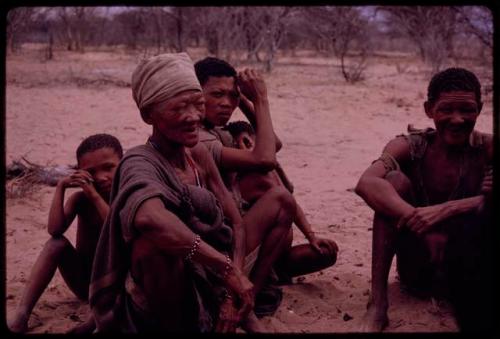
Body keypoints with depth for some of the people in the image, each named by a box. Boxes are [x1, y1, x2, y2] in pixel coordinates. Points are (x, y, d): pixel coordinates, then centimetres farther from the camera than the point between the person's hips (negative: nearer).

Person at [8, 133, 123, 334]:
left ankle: (94, 321, -34)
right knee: (57, 243, -22)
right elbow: (55, 231, -21)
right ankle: (21, 316, -31)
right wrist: (61, 187, -24)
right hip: (83, 281, 3)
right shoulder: (80, 199, -4)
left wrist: (95, 196, -32)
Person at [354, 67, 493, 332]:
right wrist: (422, 225, -39)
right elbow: (366, 184, -28)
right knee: (395, 180, -22)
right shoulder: (410, 147, -8)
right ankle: (377, 304, -22)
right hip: (417, 267, 1)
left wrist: (447, 210, -39)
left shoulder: (486, 149, -7)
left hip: (469, 272, -1)